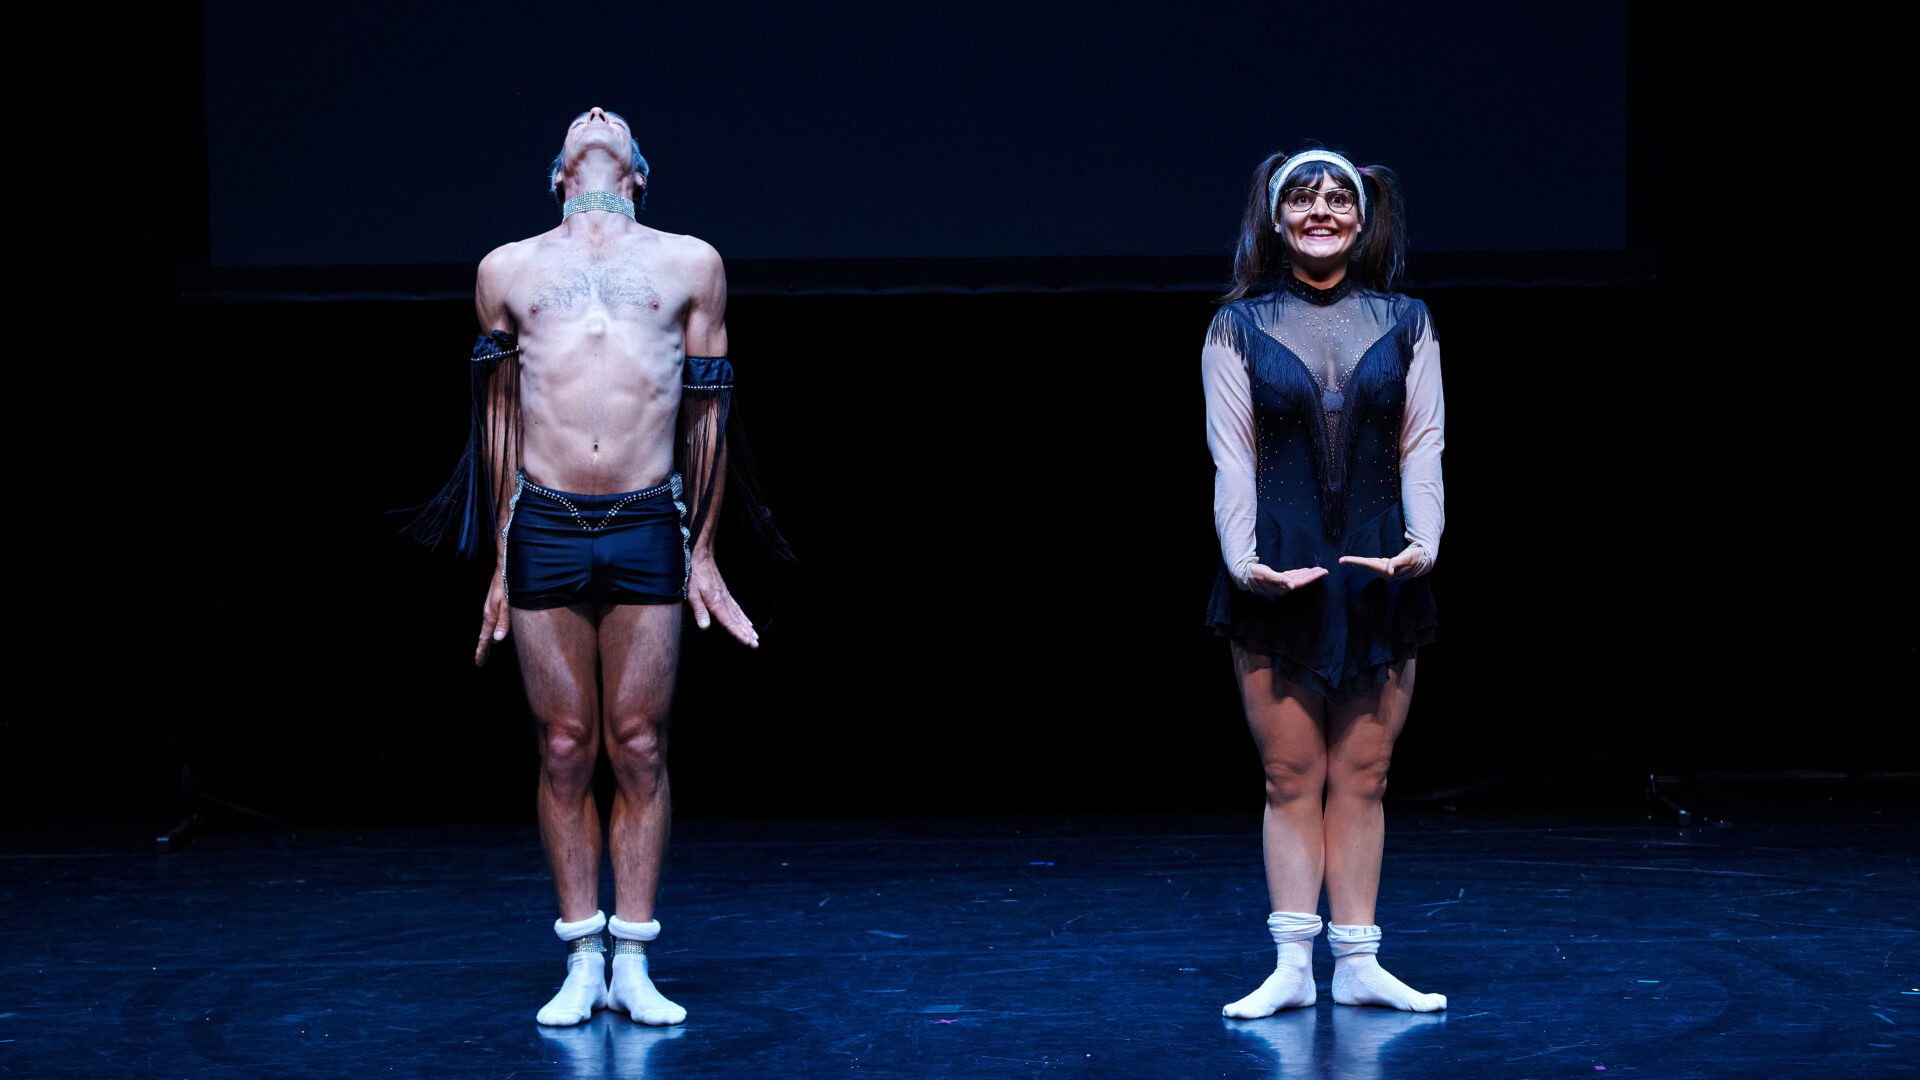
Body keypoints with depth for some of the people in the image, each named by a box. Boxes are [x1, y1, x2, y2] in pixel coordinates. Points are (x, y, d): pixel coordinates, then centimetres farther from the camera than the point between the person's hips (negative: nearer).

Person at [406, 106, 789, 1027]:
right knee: (565, 747, 2)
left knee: (639, 747, 0)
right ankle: (582, 962, 9)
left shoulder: (689, 263, 12)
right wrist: (501, 564, 13)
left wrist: (702, 556, 10)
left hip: (648, 533, 0)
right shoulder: (508, 270, 14)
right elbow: (499, 417, 16)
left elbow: (706, 413, 13)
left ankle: (633, 964, 6)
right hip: (544, 530, 1)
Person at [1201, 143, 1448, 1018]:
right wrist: (1242, 556, -14)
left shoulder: (1405, 324, 9)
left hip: (1379, 576, 1)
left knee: (1362, 779, 4)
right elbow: (1231, 456, -1)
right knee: (1292, 778, 0)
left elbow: (1422, 445, 4)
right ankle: (1292, 967, 3)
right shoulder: (1238, 328, 4)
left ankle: (1357, 962, 8)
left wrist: (1425, 541, -12)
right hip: (1278, 577, -1)